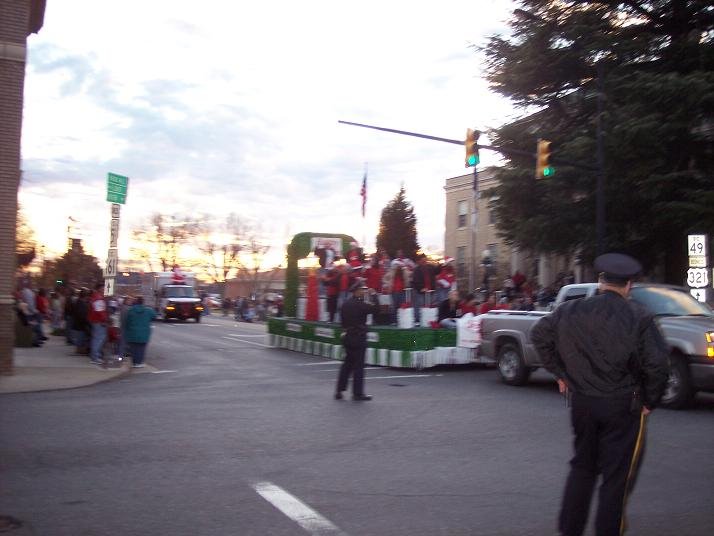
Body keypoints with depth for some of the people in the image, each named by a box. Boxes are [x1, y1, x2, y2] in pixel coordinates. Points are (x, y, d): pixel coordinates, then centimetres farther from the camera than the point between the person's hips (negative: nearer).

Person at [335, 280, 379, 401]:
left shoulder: (345, 304, 9)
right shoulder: (360, 304, -15)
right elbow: (376, 309, -19)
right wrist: (373, 296, -10)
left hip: (347, 336, 8)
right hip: (358, 337, -8)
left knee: (347, 364, 15)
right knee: (358, 366, -1)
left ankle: (339, 391, 15)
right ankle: (358, 393, 4)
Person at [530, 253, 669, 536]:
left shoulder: (571, 310, -1)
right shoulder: (639, 318, -13)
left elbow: (539, 334, 7)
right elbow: (657, 364, -16)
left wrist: (561, 374, 13)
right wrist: (650, 401, -1)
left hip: (581, 402, 4)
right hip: (622, 406, -4)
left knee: (583, 466, 20)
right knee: (617, 474, 8)